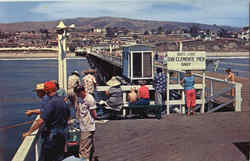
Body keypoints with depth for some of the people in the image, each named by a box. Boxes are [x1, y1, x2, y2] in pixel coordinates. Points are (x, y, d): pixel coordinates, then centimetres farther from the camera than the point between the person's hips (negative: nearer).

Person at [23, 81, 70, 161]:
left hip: (52, 134, -8)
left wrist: (29, 132, -18)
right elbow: (68, 115, 17)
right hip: (63, 133, 8)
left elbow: (41, 121, -25)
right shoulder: (62, 100, 4)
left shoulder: (51, 103, -20)